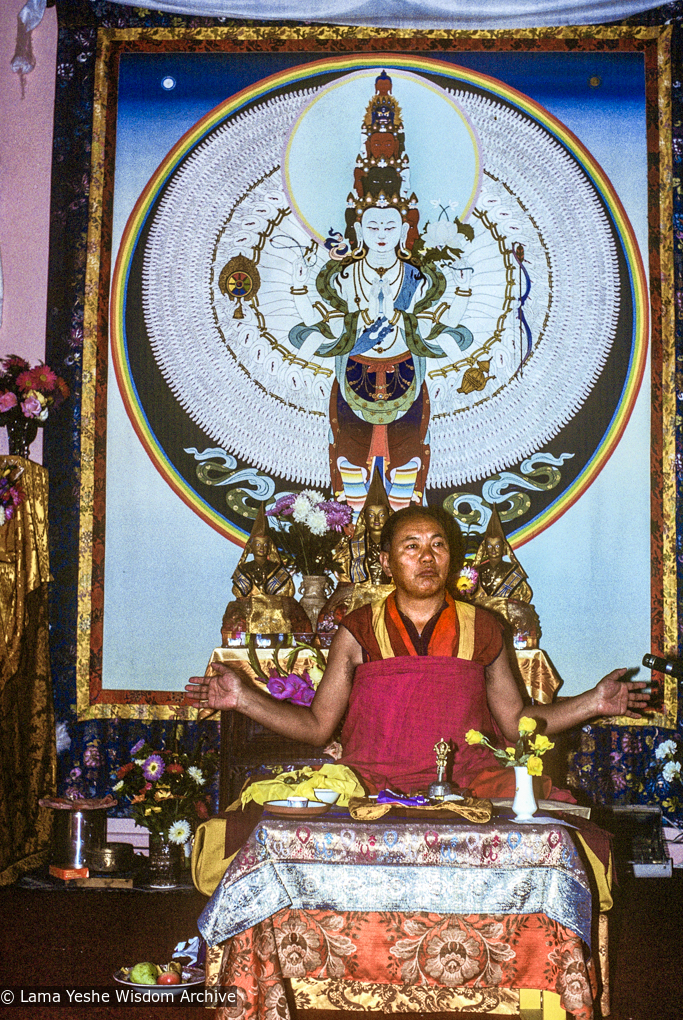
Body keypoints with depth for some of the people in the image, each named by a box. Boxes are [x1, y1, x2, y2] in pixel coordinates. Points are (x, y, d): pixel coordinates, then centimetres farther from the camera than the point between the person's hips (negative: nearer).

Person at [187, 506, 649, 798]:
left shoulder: (481, 628, 12)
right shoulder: (359, 632, 9)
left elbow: (516, 721, 16)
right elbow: (317, 725, 11)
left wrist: (593, 702, 7)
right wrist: (245, 697, 0)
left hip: (467, 778, 1)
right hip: (369, 784, 0)